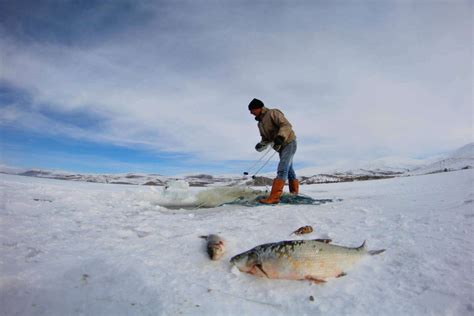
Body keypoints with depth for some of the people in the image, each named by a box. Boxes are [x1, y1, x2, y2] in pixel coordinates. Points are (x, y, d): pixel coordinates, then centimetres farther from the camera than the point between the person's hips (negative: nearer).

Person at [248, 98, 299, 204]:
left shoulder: (272, 113, -12)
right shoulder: (260, 123, 12)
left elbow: (286, 125, -21)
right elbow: (266, 138, 15)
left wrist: (280, 137, -37)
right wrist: (261, 145, -6)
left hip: (288, 143, -9)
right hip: (281, 147, 9)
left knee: (282, 169, -17)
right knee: (289, 170, 16)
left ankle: (274, 197, -22)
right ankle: (294, 194, 30)